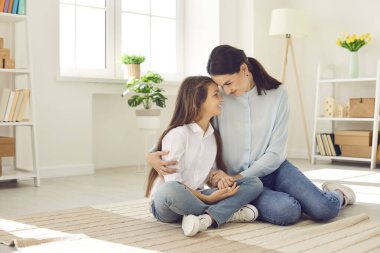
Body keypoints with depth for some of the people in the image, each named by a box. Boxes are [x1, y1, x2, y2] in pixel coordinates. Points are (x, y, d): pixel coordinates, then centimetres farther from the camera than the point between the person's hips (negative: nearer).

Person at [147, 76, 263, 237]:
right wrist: (207, 198, -23)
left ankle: (206, 219, -31)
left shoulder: (213, 136, 9)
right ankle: (227, 213, -22)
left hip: (196, 198, 6)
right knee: (170, 190, -43)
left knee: (254, 183, -10)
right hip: (165, 204, -6)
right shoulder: (177, 134, -12)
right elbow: (172, 181, -18)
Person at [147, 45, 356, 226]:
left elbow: (275, 153, -8)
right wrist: (154, 154, -20)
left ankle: (336, 194, 16)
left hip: (273, 169, 1)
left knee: (324, 209, -19)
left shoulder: (277, 94, -6)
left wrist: (238, 177, -16)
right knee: (287, 211, -31)